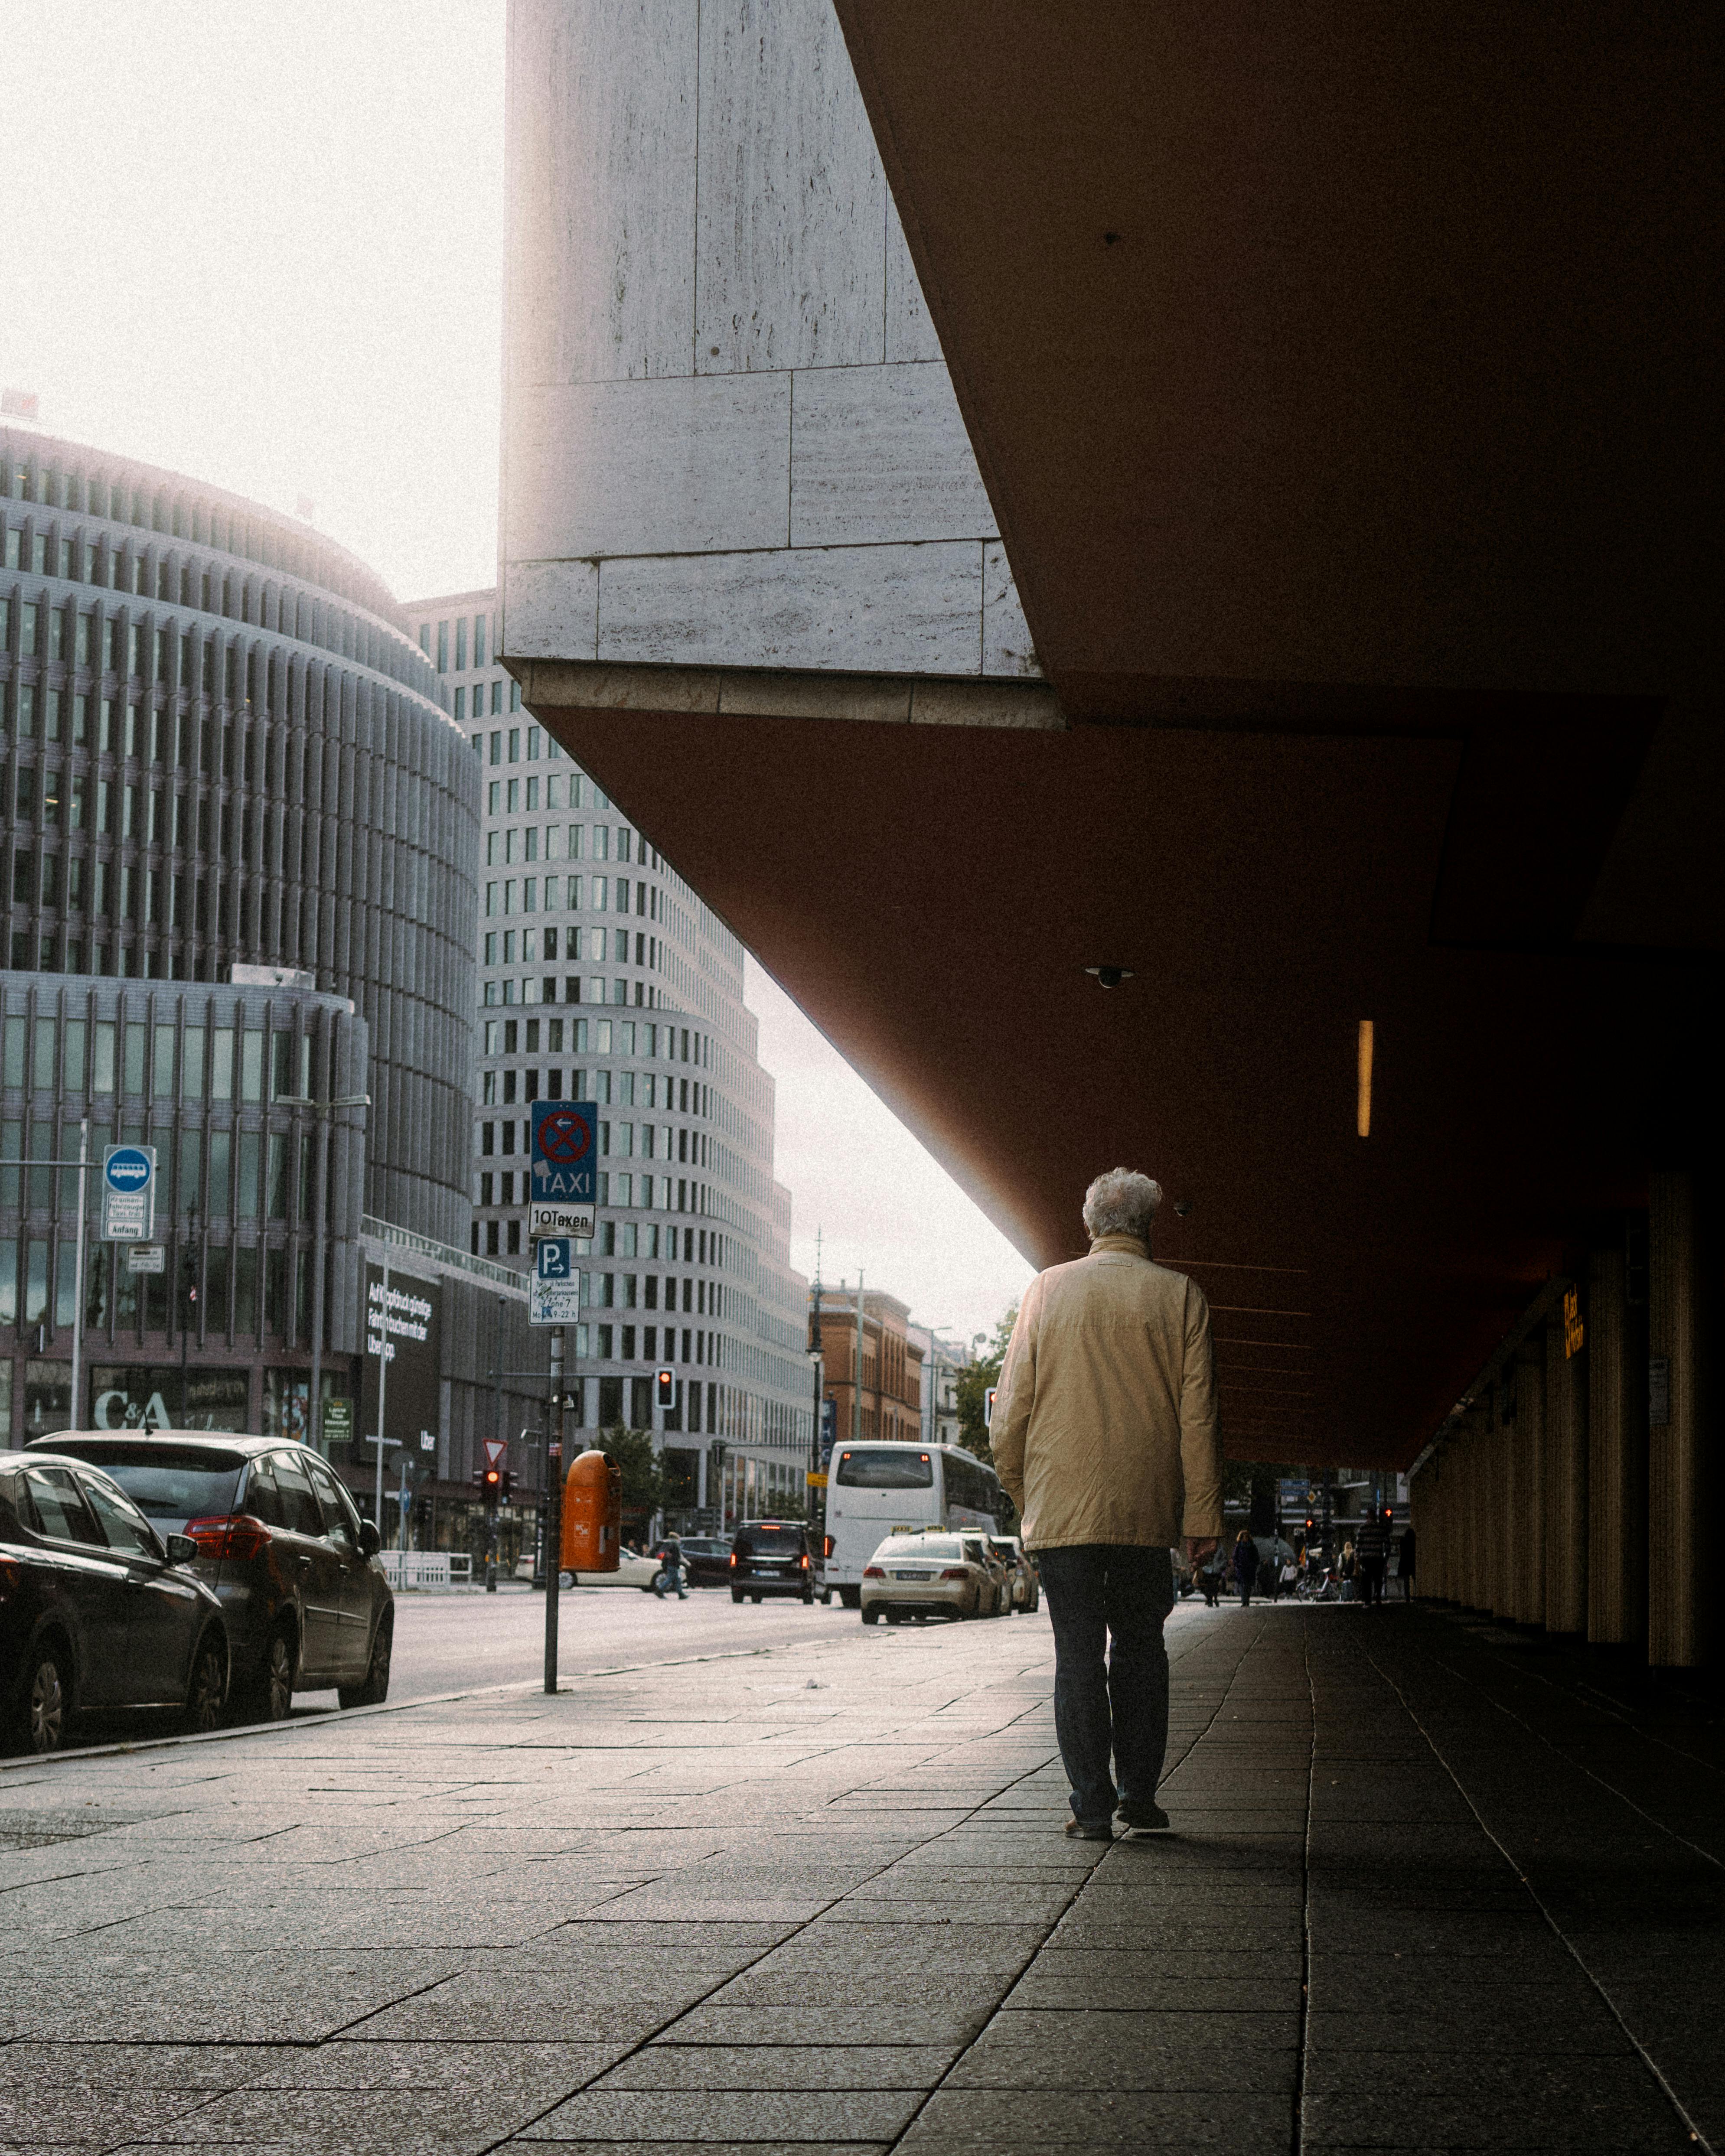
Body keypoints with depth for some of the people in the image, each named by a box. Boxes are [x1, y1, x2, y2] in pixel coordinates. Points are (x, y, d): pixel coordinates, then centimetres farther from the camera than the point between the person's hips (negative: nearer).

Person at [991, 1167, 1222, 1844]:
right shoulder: (1179, 1297, 1)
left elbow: (1010, 1408, 4)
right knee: (1140, 1647, 12)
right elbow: (1198, 1415, -1)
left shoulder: (1048, 1291, 3)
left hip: (1061, 1505, 0)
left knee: (1078, 1653, 2)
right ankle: (1138, 1795, 11)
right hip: (1146, 1508, 0)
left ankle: (1092, 1806, 0)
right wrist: (1203, 1514, 1)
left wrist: (1021, 1493, 15)